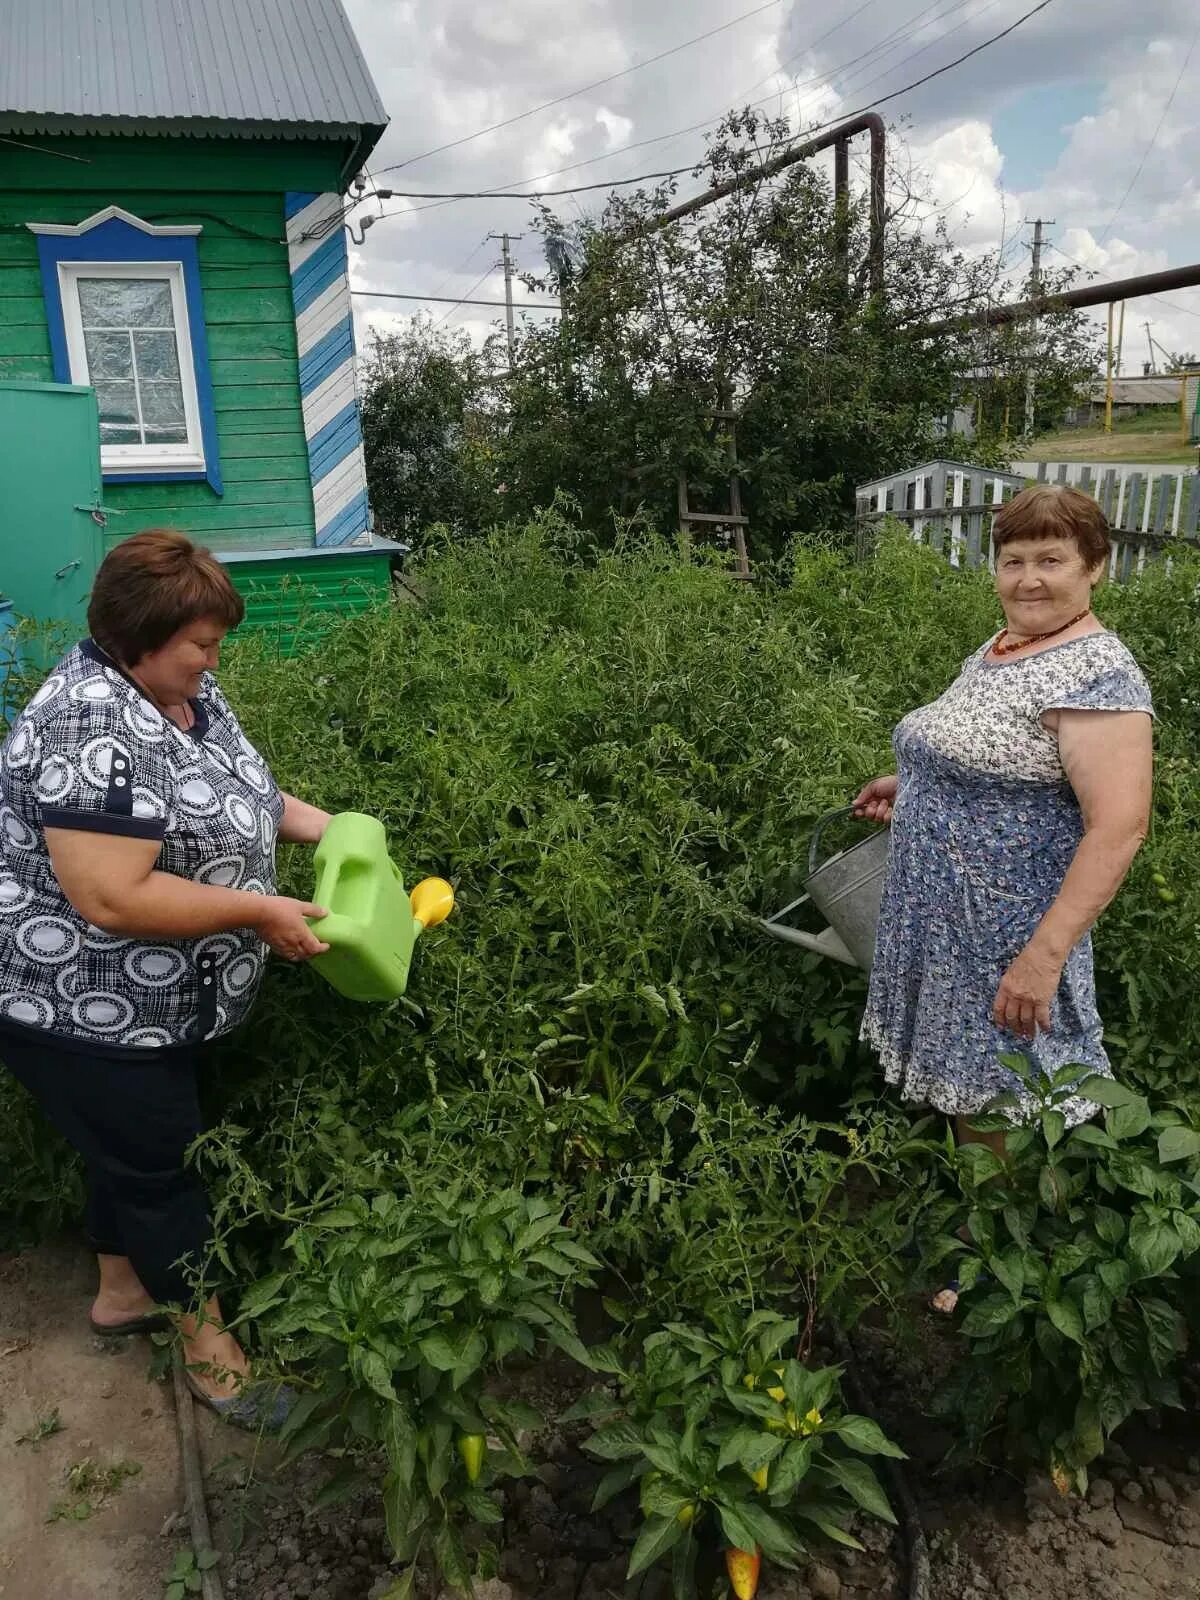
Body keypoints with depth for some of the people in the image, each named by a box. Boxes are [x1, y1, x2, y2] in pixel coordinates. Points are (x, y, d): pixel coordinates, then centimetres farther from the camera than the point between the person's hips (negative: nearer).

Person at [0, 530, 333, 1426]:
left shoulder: (182, 688, 1)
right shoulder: (92, 730, -29)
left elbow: (224, 788, 16)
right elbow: (114, 899, -32)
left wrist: (318, 825, 1)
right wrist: (258, 911, -26)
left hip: (166, 1002, 9)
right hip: (82, 1007, -9)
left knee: (142, 1147, 23)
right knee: (159, 1165, 7)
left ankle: (122, 1293, 45)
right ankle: (207, 1342, 27)